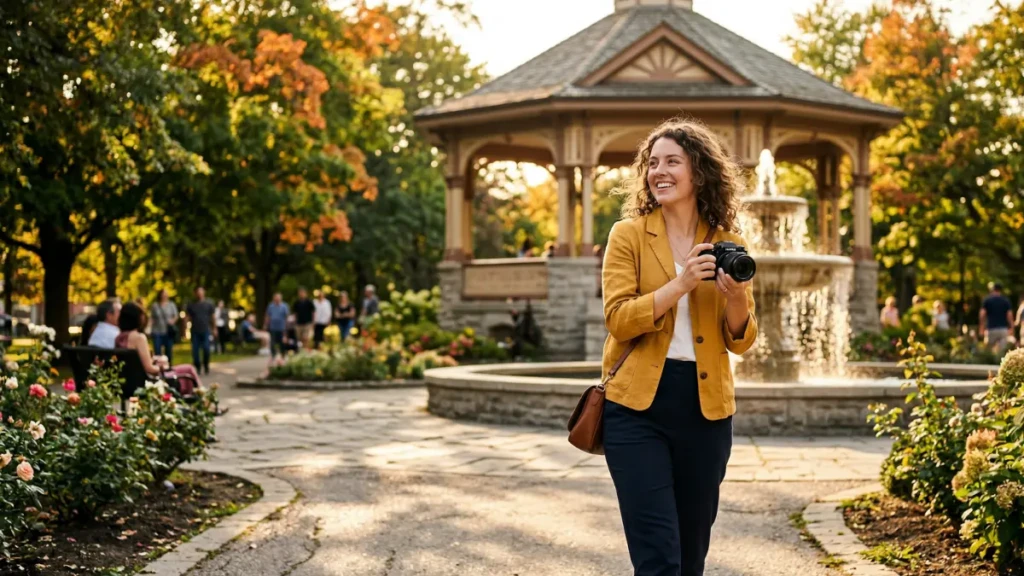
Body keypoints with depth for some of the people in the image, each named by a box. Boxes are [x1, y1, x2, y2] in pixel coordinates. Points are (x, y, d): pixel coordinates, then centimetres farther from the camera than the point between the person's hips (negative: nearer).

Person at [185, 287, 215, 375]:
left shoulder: (208, 304, 6)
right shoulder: (191, 305, 7)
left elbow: (212, 317, 9)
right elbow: (187, 318, 7)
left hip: (205, 331, -1)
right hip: (195, 331, 1)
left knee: (206, 349, -8)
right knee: (195, 351, -1)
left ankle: (206, 366, 12)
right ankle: (197, 368, 10)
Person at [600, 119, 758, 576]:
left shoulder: (729, 243, 6)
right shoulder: (628, 234, -1)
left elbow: (741, 342, 6)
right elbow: (618, 320, -11)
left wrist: (736, 297, -14)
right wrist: (680, 284, -21)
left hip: (705, 408, 3)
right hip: (638, 405, -3)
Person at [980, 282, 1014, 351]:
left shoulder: (987, 300, 2)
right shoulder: (1006, 301, 6)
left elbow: (982, 315, -4)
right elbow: (1010, 316, 0)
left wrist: (981, 329, 2)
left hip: (991, 329, -1)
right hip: (1003, 329, 1)